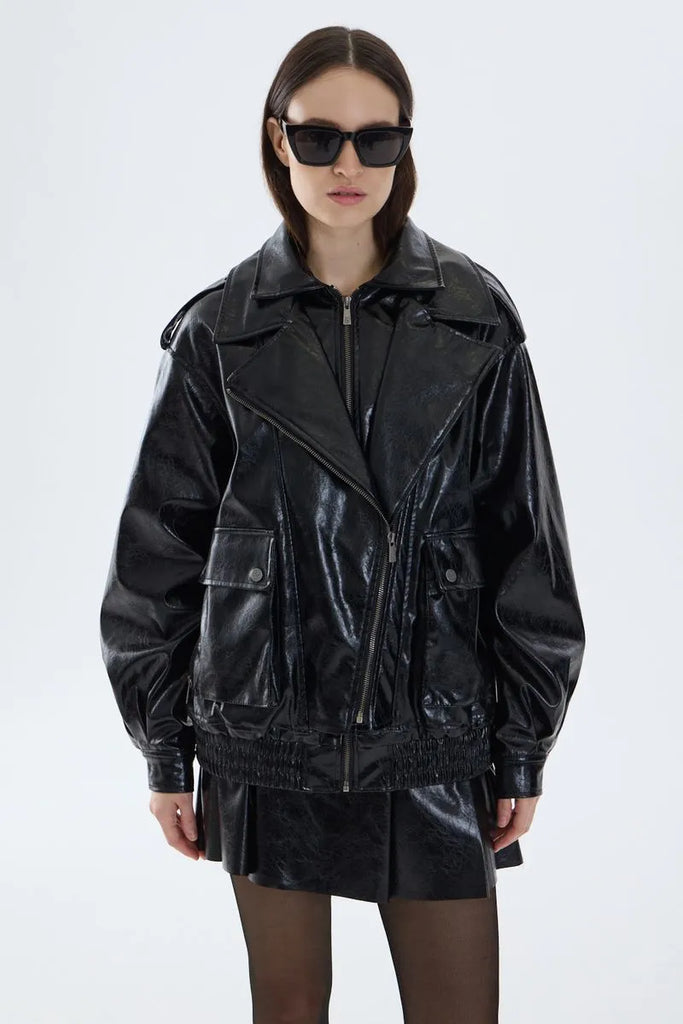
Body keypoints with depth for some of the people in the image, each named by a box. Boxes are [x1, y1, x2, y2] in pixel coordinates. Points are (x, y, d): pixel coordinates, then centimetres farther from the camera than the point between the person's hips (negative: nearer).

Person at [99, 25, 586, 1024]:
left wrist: (524, 746, 2)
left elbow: (523, 539, 2)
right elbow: (161, 548, 3)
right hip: (266, 731, 0)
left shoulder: (476, 320, -1)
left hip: (433, 731, 0)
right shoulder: (219, 332, -1)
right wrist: (167, 751, 4)